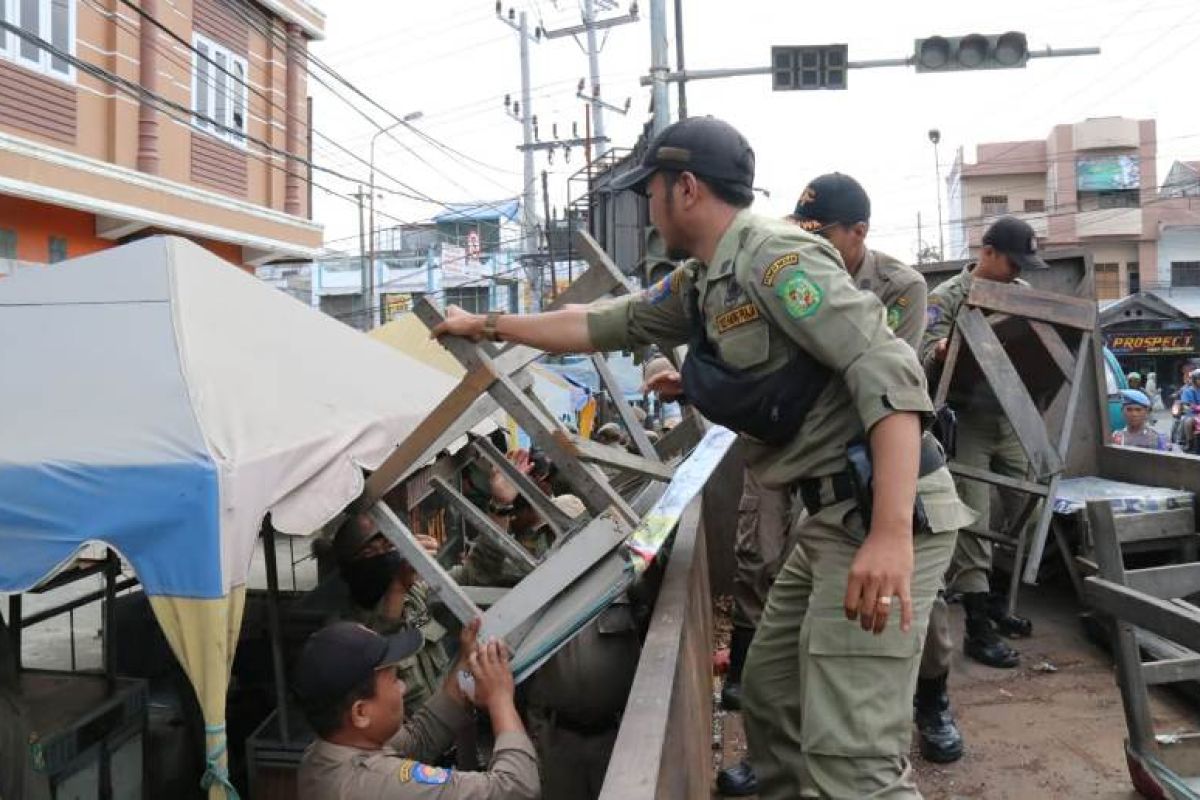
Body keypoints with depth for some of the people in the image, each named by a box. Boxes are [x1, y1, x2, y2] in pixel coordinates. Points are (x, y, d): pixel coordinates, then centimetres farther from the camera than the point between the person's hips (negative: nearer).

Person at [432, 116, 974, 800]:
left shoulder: (776, 255, -15)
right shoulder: (701, 282, 15)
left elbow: (889, 375, -23)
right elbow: (605, 325, 27)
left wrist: (891, 536, -31)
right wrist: (487, 326, 35)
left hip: (882, 511, -10)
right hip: (833, 512, 10)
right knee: (772, 700, 17)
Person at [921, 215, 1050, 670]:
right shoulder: (948, 297, -6)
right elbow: (927, 356, -16)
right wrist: (941, 354, -39)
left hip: (1012, 420, 6)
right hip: (967, 422, -5)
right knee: (972, 524, -5)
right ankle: (978, 628, -1)